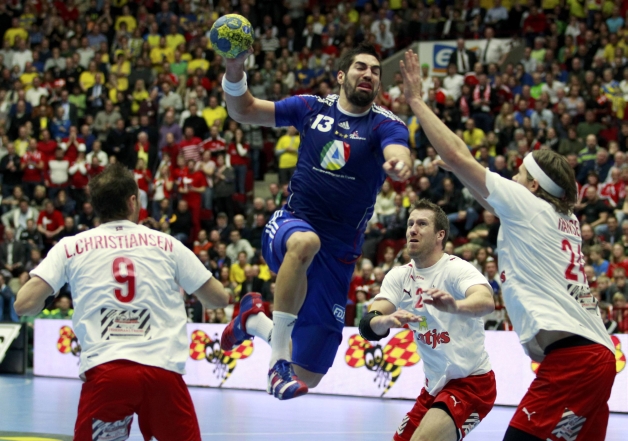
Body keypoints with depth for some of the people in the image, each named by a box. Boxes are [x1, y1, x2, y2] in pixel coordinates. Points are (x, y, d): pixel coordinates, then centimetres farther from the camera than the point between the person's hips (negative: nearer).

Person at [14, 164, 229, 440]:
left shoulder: (71, 246, 10)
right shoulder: (166, 244, 13)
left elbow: (24, 305, 2)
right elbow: (219, 298, 19)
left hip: (104, 371, -1)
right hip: (164, 370, 1)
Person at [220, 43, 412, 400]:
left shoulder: (386, 124, -2)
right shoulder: (313, 108, 5)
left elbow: (398, 154, -25)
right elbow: (244, 110, 11)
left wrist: (400, 165, -50)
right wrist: (235, 72, -9)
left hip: (339, 253, 1)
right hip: (290, 224, -1)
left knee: (308, 375, 0)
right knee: (305, 241, -43)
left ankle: (253, 320, 31)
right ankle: (279, 356, -33)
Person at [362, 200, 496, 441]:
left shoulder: (457, 269, -16)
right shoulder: (399, 276, 1)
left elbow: (486, 301, -37)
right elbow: (367, 325, -13)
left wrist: (455, 305, -60)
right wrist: (386, 320, -38)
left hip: (471, 382, -7)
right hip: (435, 386, 7)